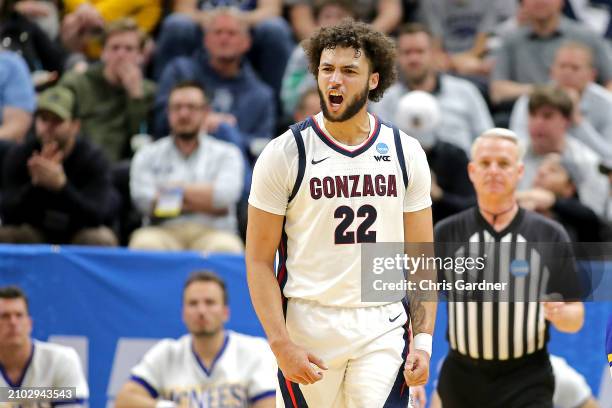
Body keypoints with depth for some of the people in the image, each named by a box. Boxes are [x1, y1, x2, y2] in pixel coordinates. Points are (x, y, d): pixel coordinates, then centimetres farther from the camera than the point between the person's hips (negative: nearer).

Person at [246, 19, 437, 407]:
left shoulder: (406, 153, 5)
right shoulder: (285, 153, -3)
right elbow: (259, 260, -3)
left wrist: (423, 340, -1)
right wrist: (281, 345, -12)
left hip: (383, 330, 1)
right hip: (307, 326, -1)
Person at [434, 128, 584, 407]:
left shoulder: (551, 236, 2)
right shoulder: (446, 234, 3)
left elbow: (575, 317, 5)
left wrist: (559, 314, -18)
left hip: (528, 385, -2)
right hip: (462, 383, 2)